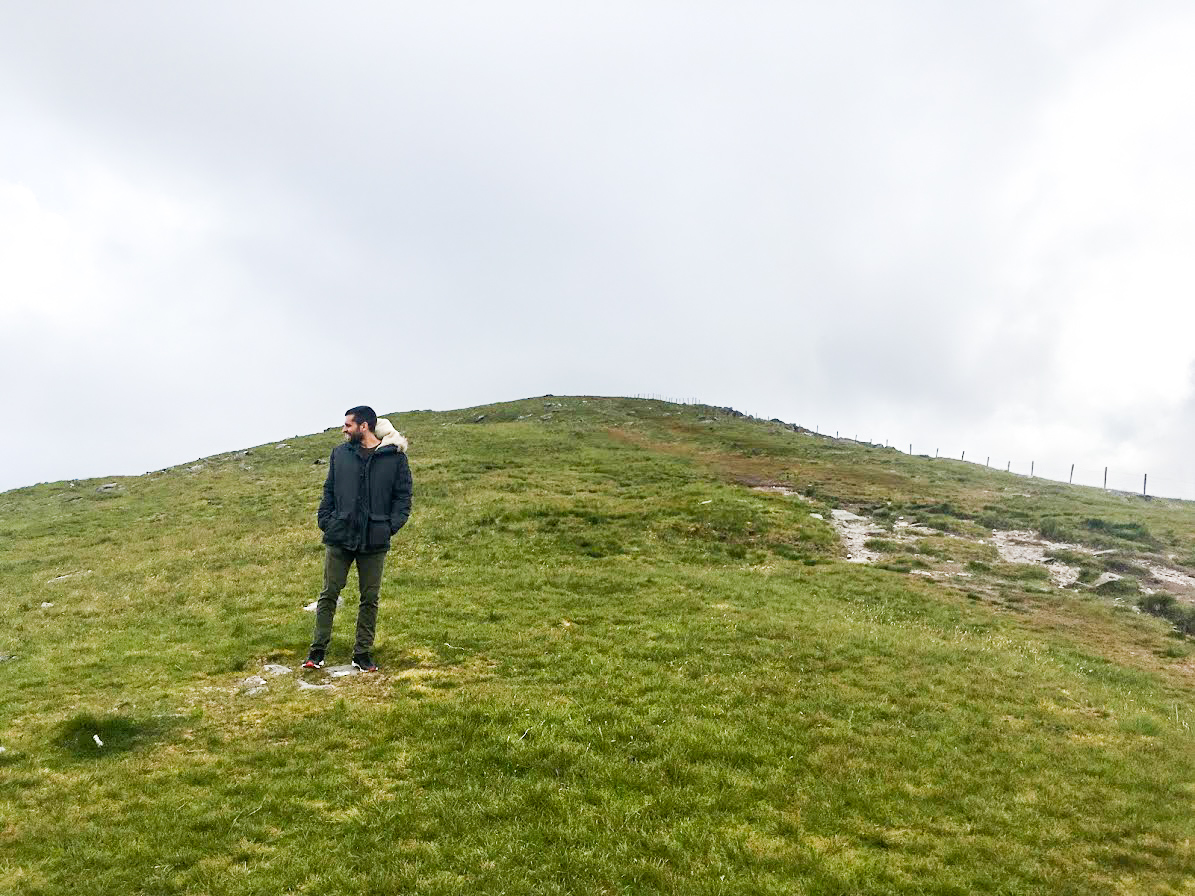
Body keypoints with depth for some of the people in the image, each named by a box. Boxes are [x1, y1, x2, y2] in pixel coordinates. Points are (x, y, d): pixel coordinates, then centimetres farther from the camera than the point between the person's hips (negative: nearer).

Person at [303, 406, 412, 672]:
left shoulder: (395, 456, -2)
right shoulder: (340, 453, 6)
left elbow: (403, 495, 1)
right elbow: (329, 491, 11)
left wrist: (392, 525, -10)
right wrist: (325, 521, 0)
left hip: (375, 541, -1)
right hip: (339, 538, 2)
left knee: (370, 599, 7)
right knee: (329, 594, 6)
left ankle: (362, 653, 19)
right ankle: (318, 651, 17)